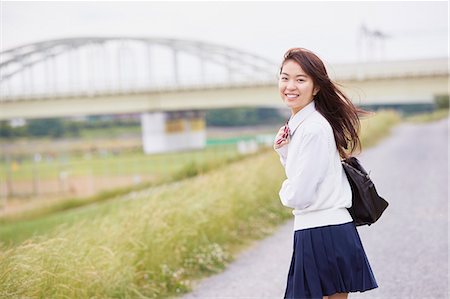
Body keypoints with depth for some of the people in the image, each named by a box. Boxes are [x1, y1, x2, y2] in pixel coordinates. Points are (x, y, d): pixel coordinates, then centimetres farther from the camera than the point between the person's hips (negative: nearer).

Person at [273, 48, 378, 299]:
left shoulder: (314, 129, -18)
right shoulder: (299, 124, 11)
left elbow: (298, 196, -19)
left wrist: (284, 191, 3)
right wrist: (284, 151, 3)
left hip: (322, 235, -10)